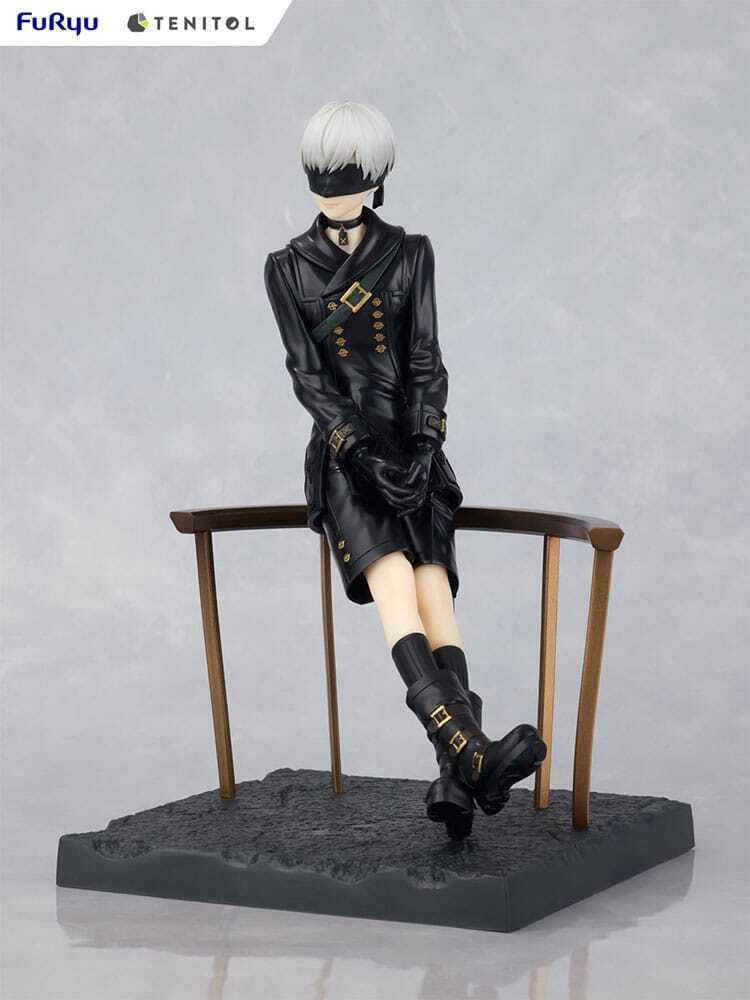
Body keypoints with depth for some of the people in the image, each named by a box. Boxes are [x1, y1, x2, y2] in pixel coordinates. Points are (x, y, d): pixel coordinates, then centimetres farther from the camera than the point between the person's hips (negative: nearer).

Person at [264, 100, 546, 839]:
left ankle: (456, 781, -38)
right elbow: (305, 374, -4)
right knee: (395, 587, -29)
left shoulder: (409, 254, 7)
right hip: (342, 454, -2)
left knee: (435, 596, -23)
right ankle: (477, 754, -46)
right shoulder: (286, 269, 5)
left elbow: (426, 362, 0)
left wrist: (422, 446, -17)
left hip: (413, 450, 2)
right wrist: (364, 451, -19)